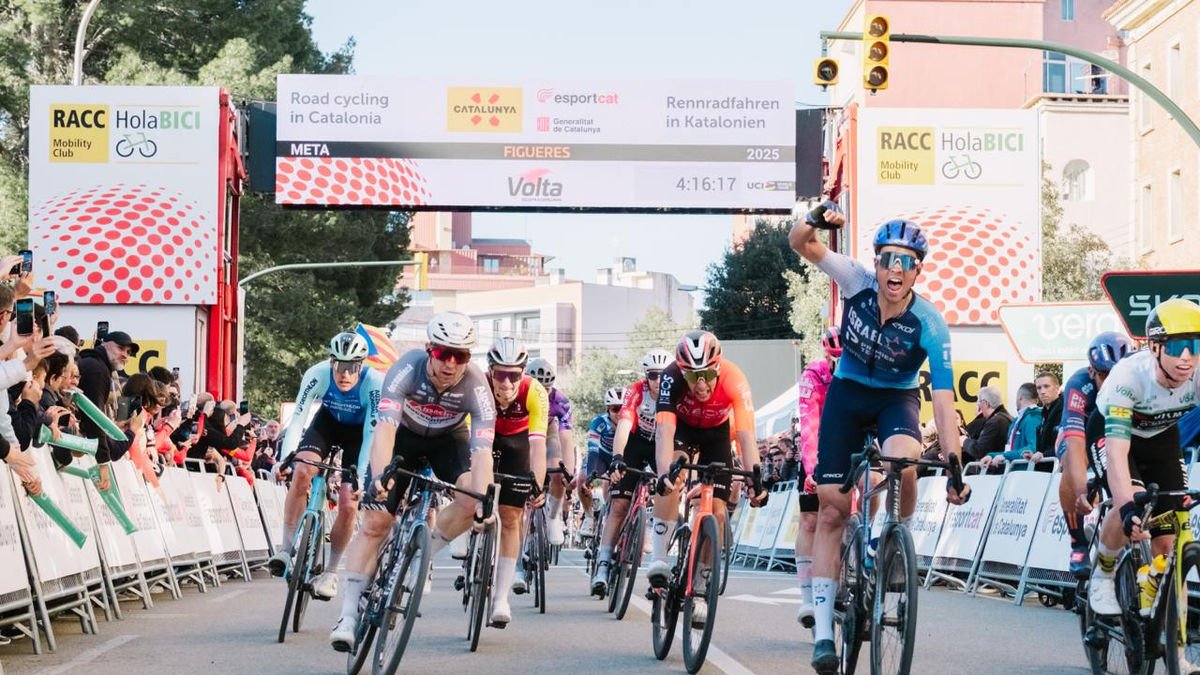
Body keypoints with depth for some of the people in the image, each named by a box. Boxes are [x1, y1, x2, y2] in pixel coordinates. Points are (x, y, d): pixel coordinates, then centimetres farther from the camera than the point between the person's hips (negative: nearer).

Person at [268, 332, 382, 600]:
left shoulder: (374, 383, -35)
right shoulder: (318, 374, -30)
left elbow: (371, 435, -35)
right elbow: (297, 419, -30)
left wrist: (360, 478, -43)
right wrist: (284, 459, -42)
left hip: (359, 430, -1)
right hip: (329, 420, 1)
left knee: (348, 504, -11)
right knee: (301, 471, -26)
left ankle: (330, 571, 6)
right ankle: (287, 549, -20)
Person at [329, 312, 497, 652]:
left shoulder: (475, 384, -31)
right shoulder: (408, 368, -34)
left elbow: (482, 450, -37)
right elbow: (385, 426, -44)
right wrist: (379, 477, -60)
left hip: (449, 439, 1)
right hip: (405, 434, -1)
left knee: (472, 498, -28)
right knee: (374, 521, -12)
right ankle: (348, 615, -9)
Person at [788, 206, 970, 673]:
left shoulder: (929, 324, -25)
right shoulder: (857, 284, -20)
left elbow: (943, 401, -27)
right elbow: (800, 243, -23)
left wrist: (954, 463, -36)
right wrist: (816, 221, -46)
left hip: (896, 399, -2)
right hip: (847, 393, 2)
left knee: (903, 464, -37)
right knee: (831, 510, -4)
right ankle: (823, 631, -1)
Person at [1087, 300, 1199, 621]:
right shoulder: (1128, 376, -39)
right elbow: (1117, 452, -46)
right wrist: (1129, 507, -60)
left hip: (1161, 438, 4)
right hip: (1114, 434, -4)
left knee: (1167, 542, -5)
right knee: (1132, 505, -31)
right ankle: (1103, 573, -5)